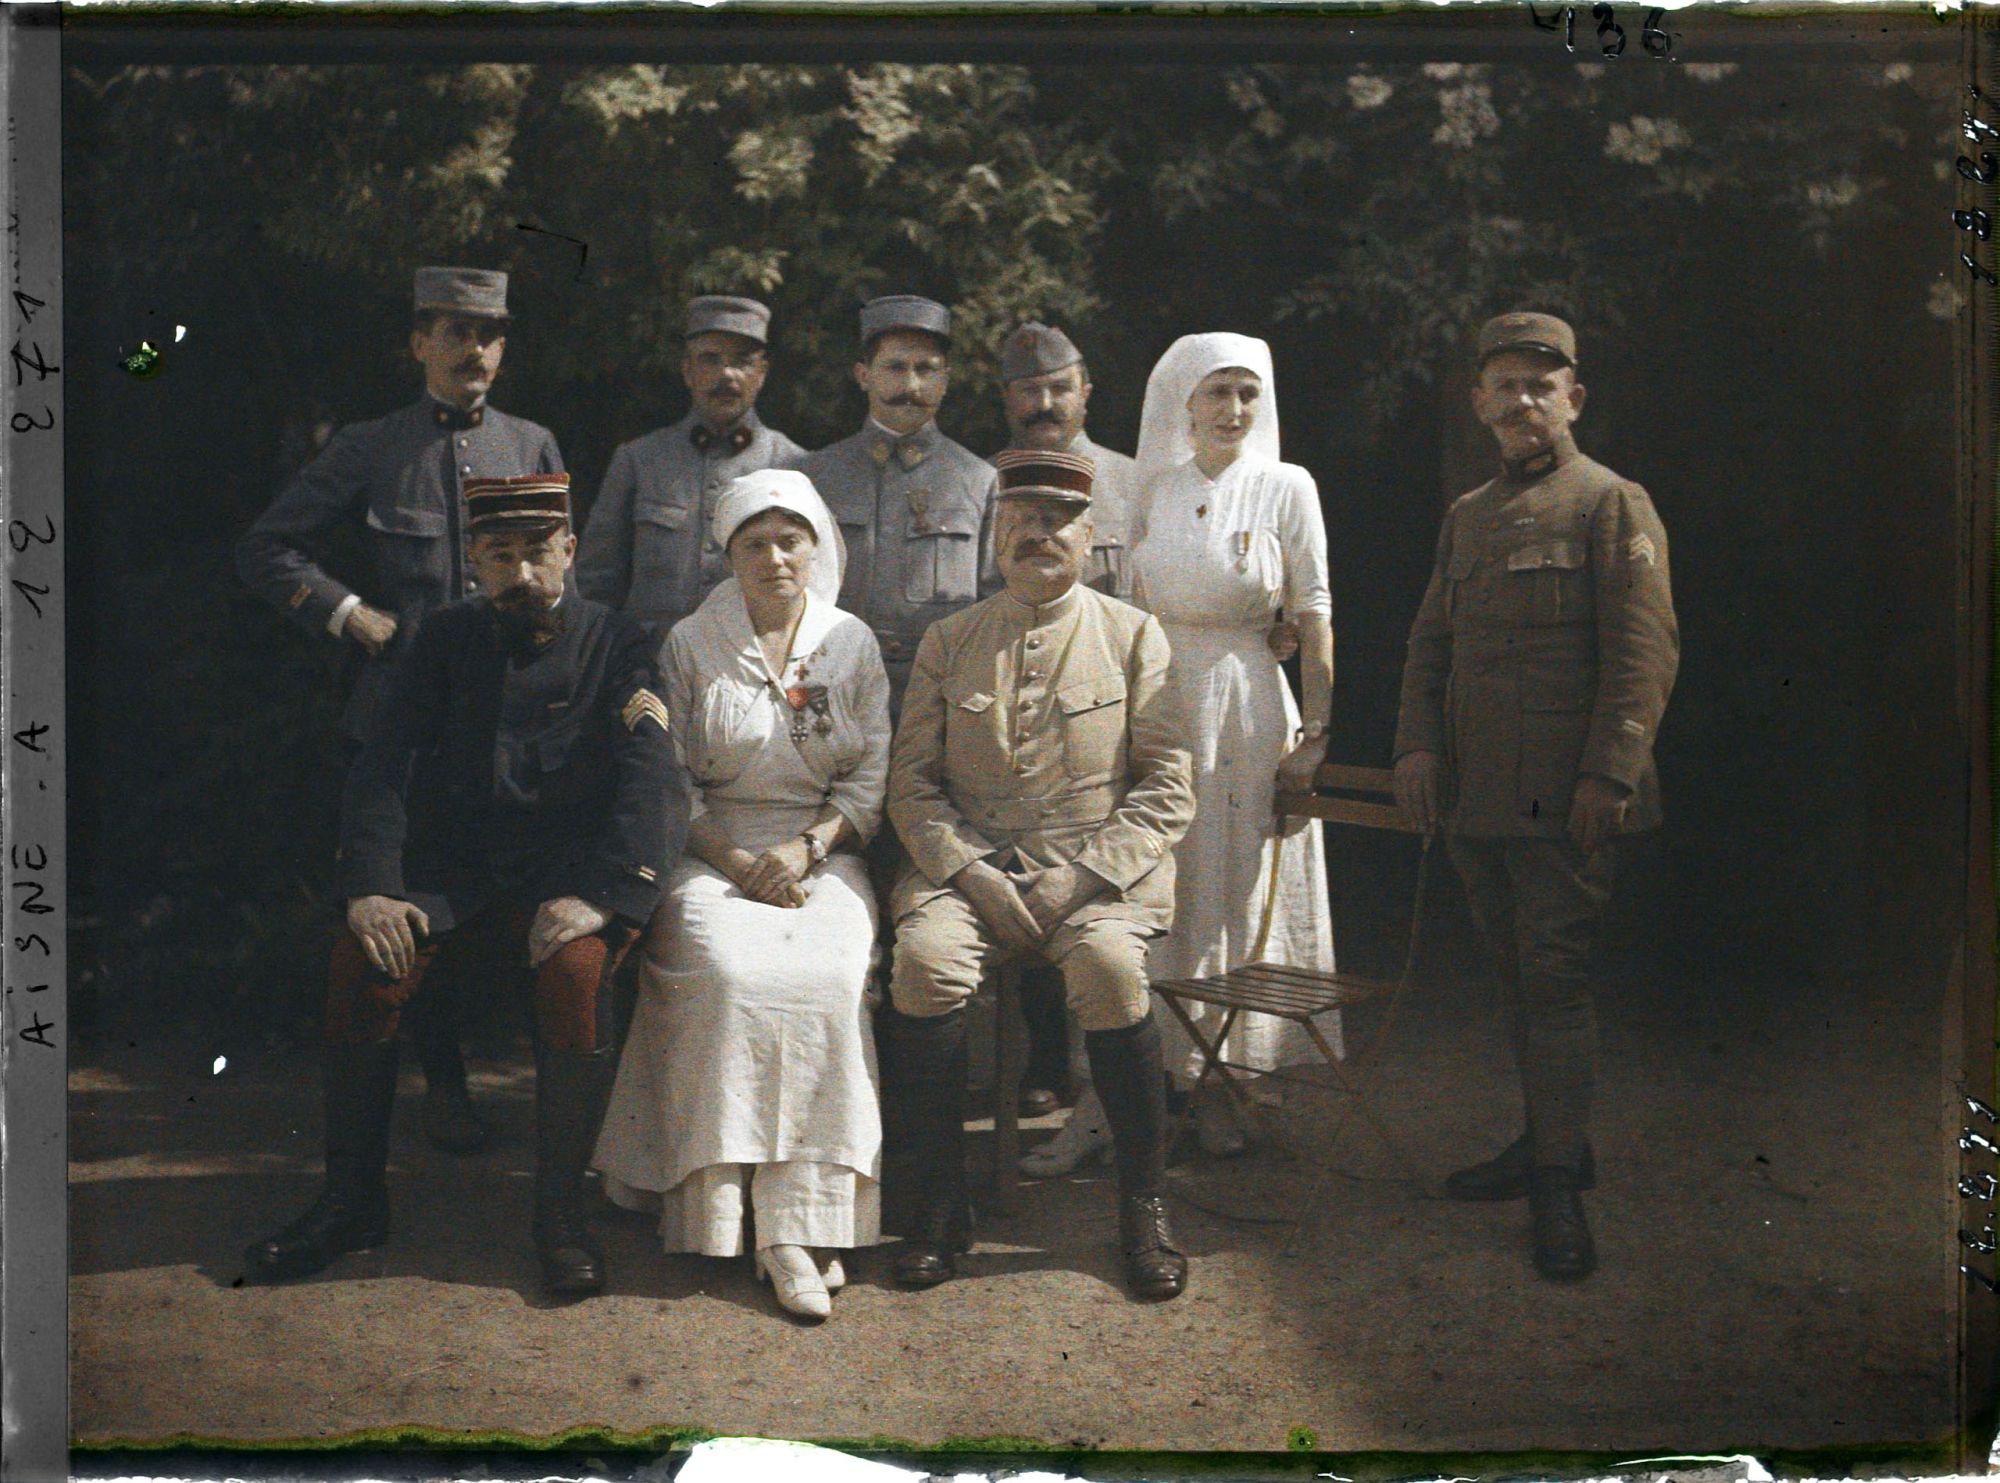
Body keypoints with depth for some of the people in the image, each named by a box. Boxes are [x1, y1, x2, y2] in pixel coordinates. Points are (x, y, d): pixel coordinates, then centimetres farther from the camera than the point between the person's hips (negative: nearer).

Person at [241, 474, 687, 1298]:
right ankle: (352, 1201, -7)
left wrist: (596, 895, -27)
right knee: (360, 963, -24)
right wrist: (370, 887, -13)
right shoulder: (446, 639, 10)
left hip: (563, 873, -3)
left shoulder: (615, 645, 1)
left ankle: (561, 1211, -18)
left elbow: (652, 783, -11)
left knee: (577, 968, -34)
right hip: (453, 872, 3)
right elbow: (384, 766, 3)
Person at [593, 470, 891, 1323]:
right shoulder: (690, 645, 9)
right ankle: (717, 1205, -26)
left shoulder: (853, 645, 12)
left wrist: (806, 847, -10)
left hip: (822, 855, 0)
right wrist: (732, 858, -11)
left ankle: (800, 1227, -30)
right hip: (714, 852, 0)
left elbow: (873, 778, 7)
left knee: (825, 978, -30)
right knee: (725, 971, -32)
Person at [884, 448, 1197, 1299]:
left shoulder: (1133, 636, 7)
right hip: (968, 864, 2)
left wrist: (1080, 876, -12)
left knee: (1110, 966, -32)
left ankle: (1144, 1209, -15)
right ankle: (940, 1207, -15)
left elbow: (1166, 790, 2)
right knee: (925, 959, -29)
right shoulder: (948, 641, 12)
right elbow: (911, 782, 7)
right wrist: (972, 871, -10)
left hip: (1099, 868, -1)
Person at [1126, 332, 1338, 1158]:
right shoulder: (1154, 491, 7)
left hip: (1246, 702, -2)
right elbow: (1131, 610, 10)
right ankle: (1162, 1070, 15)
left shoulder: (1287, 488, 0)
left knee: (1239, 889, 2)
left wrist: (1315, 731, -8)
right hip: (1157, 700, 2)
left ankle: (1219, 1082, 11)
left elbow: (1314, 616, -2)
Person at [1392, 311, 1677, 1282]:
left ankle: (1558, 1184, -1)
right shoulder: (1466, 517, 18)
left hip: (1561, 797, -6)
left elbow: (1645, 651, -9)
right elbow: (1430, 642, 18)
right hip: (1474, 795, 7)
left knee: (1554, 973, -7)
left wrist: (1609, 773, -17)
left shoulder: (1613, 507, -2)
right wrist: (1418, 743, 3)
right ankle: (1548, 1143, 25)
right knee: (1517, 973, 13)